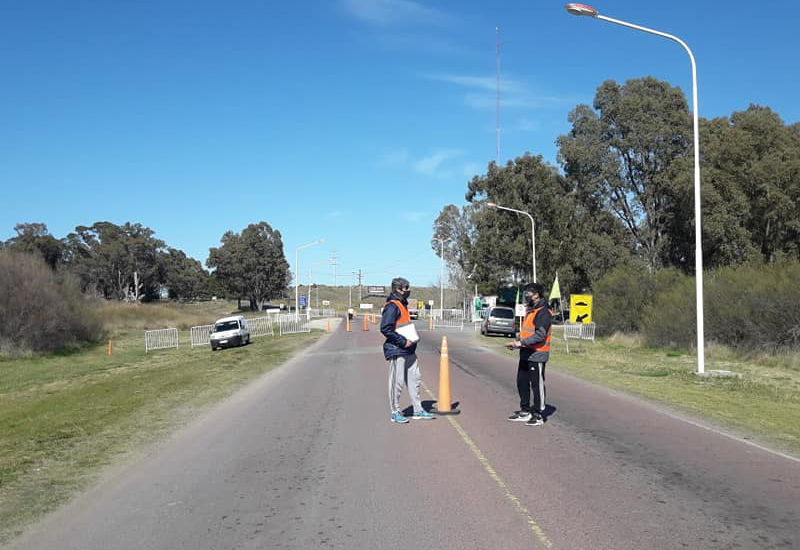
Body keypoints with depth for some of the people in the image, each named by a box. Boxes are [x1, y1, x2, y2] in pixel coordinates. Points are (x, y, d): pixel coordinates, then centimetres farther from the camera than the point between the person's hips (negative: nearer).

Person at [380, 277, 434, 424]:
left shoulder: (402, 304, 16)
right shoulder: (392, 306, -15)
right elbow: (385, 329, -22)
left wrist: (411, 340, 12)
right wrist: (403, 341, -21)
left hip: (408, 350, 10)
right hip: (397, 351, -10)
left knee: (414, 379, 13)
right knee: (397, 382, -1)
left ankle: (418, 410, 22)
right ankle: (395, 413, 10)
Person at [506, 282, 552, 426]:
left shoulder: (543, 313, -15)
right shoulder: (529, 310, 16)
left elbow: (540, 335, -24)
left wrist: (521, 342, -26)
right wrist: (517, 343, 8)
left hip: (537, 355, -10)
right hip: (526, 354, 10)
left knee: (537, 385, 0)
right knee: (522, 382, 14)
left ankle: (538, 415, 9)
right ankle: (525, 411, 26)